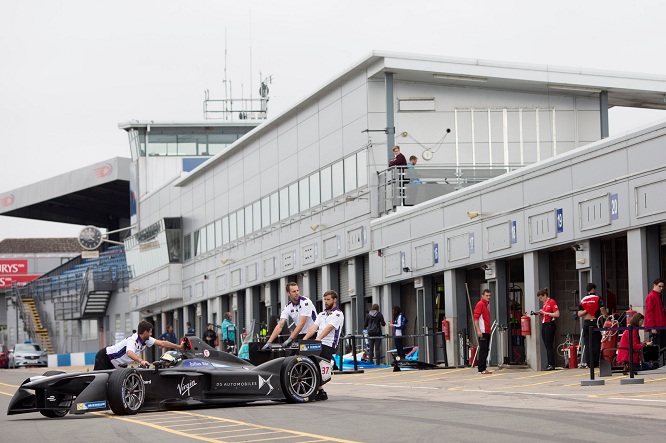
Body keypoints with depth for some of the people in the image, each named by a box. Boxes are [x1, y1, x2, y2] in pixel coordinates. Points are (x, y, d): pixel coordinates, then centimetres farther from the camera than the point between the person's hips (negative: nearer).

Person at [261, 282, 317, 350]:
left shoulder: (306, 302, -15)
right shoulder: (288, 307, 1)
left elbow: (301, 324, -21)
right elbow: (280, 325, -4)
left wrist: (290, 339, -24)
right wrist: (269, 342, -15)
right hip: (301, 334, 5)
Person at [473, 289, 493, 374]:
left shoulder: (487, 304, 18)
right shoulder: (480, 304, -8)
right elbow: (476, 318, -14)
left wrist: (489, 329, 18)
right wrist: (478, 330, -20)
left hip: (487, 331, 9)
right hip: (482, 332, -9)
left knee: (485, 351, 10)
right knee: (483, 350, -8)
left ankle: (482, 368, 14)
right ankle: (482, 369, -7)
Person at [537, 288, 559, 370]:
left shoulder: (552, 302, -9)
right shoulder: (544, 303, 16)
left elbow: (557, 314, -15)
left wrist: (545, 312, -14)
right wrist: (541, 313, 7)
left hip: (550, 325, -9)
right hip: (544, 325, 9)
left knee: (549, 346, -9)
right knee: (546, 346, 6)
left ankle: (551, 364, -8)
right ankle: (549, 364, 7)